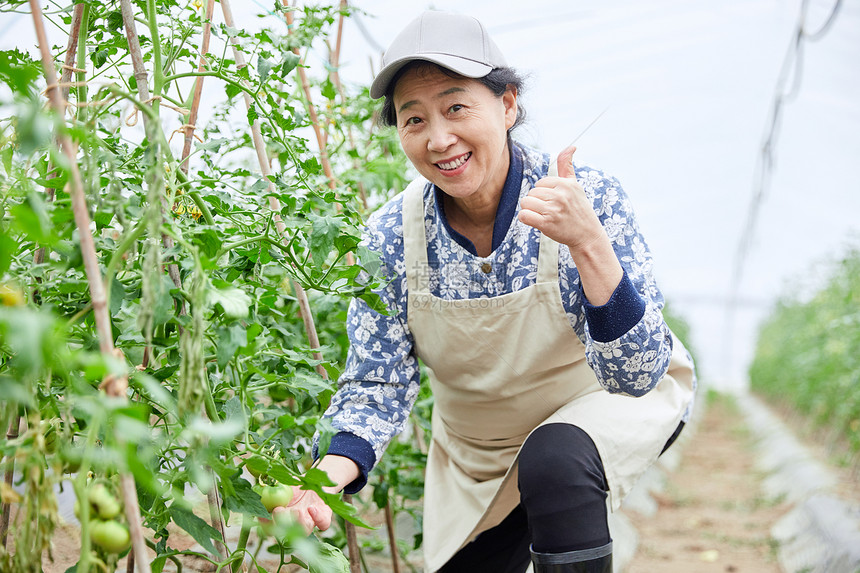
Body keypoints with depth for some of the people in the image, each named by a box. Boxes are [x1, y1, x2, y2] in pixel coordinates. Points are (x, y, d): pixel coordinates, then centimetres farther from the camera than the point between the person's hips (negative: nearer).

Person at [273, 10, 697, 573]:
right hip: (475, 454, 4)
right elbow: (377, 385, -13)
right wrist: (332, 469, -35)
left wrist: (588, 243, -45)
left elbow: (637, 373, -30)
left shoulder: (587, 198, -28)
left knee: (554, 458, -33)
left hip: (608, 407, -3)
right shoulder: (391, 237, -19)